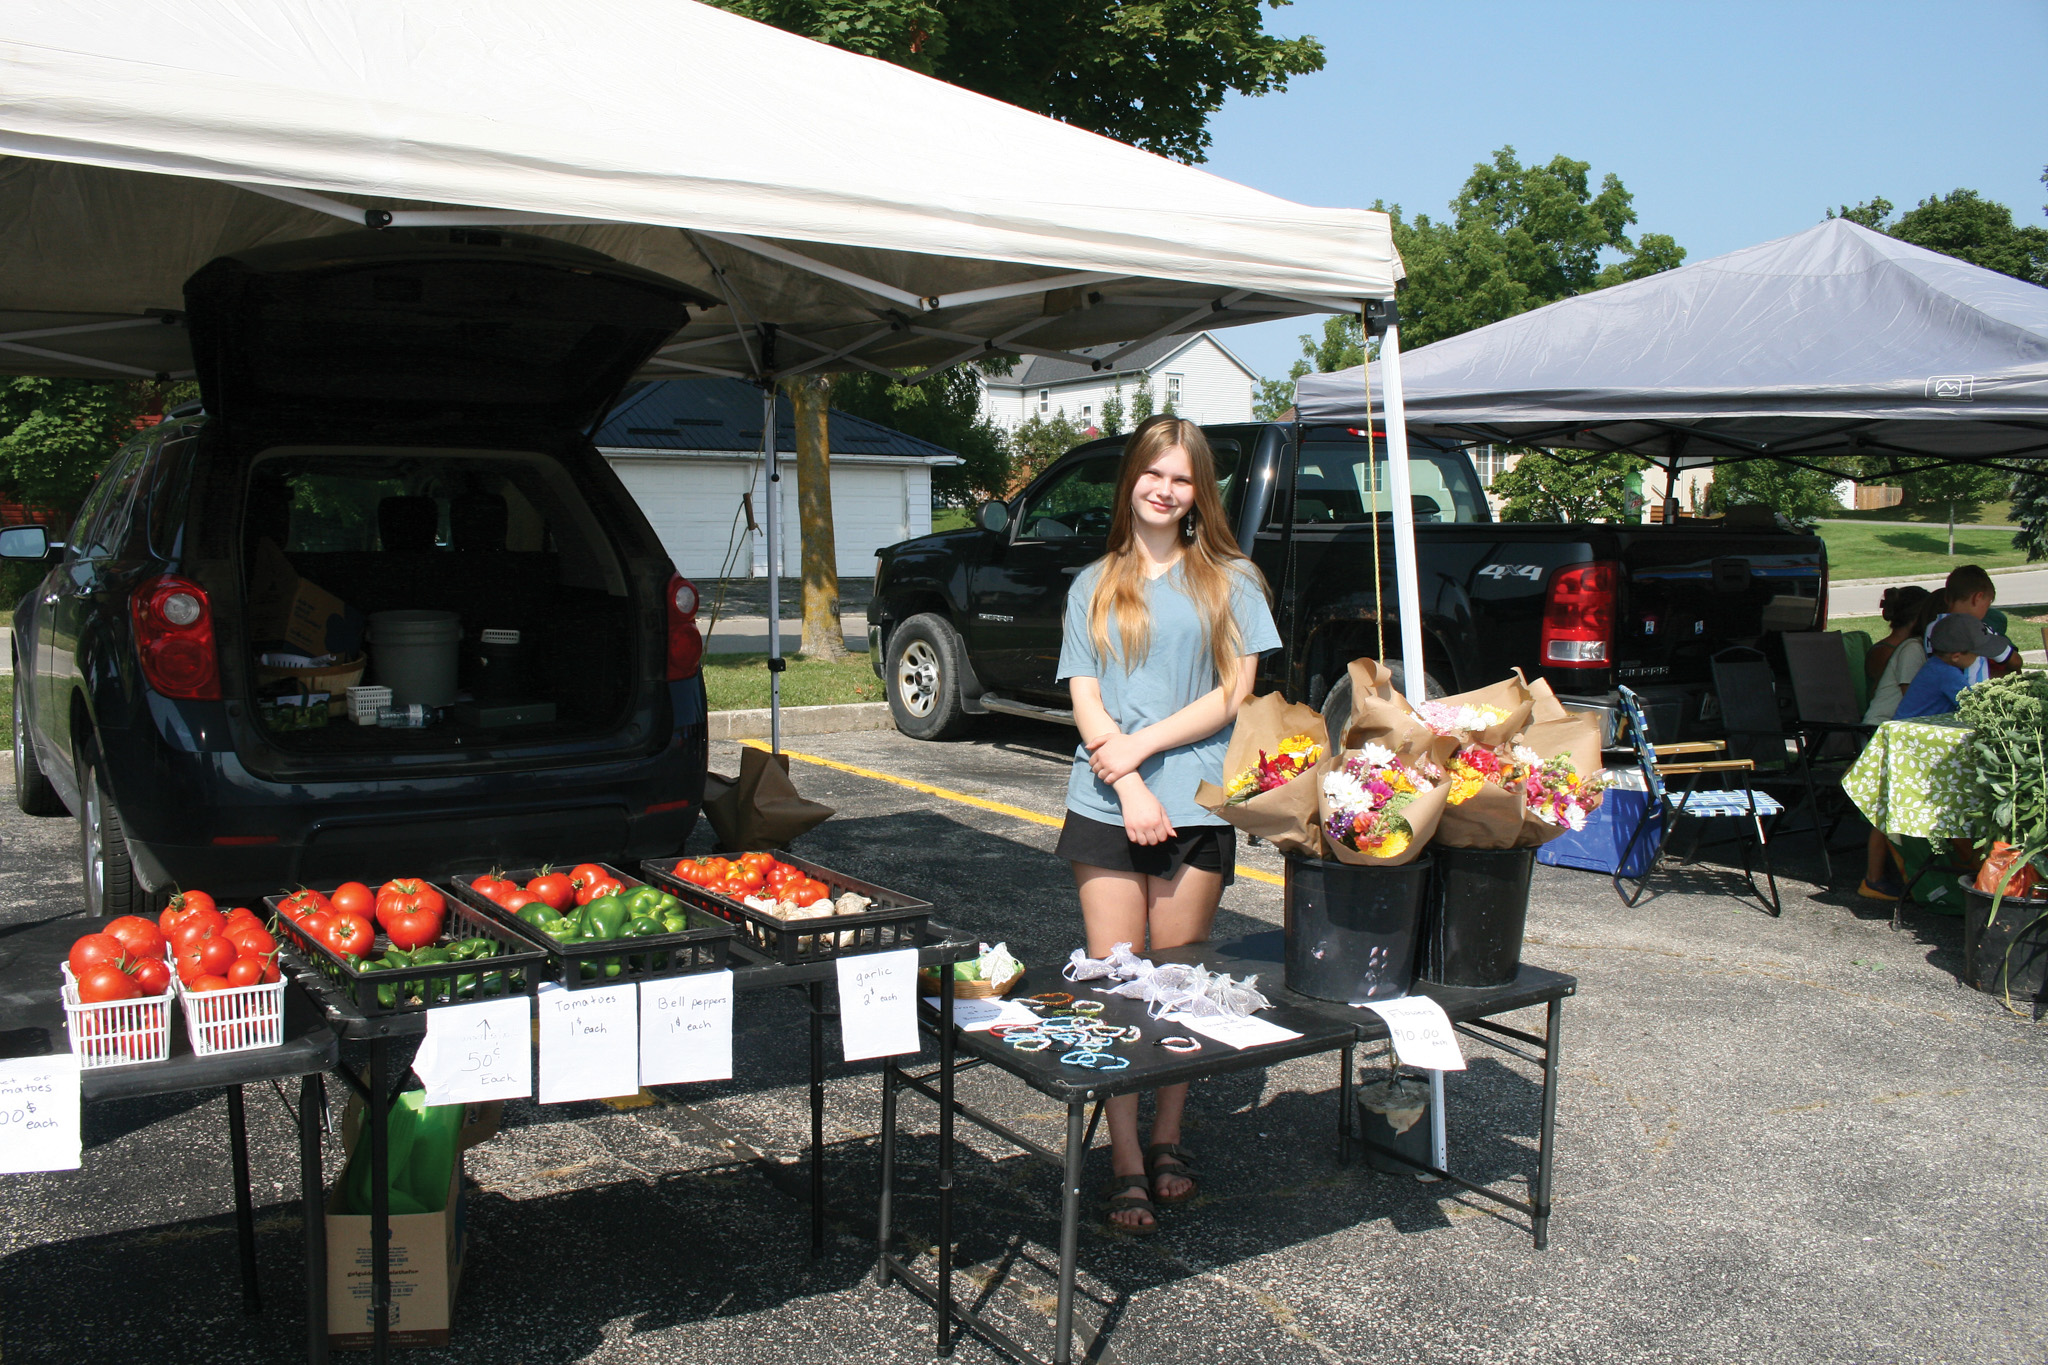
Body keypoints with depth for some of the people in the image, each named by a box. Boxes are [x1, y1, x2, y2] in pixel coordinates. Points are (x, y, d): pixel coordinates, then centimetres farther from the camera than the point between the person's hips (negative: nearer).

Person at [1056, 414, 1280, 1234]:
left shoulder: (1228, 581, 7)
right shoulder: (1095, 586, 12)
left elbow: (1233, 693, -1)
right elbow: (1086, 703, 4)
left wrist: (1142, 745, -10)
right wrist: (1132, 790, -10)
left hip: (1196, 805, -1)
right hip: (1107, 805, 1)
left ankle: (1168, 1141, 20)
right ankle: (1126, 1166, 2)